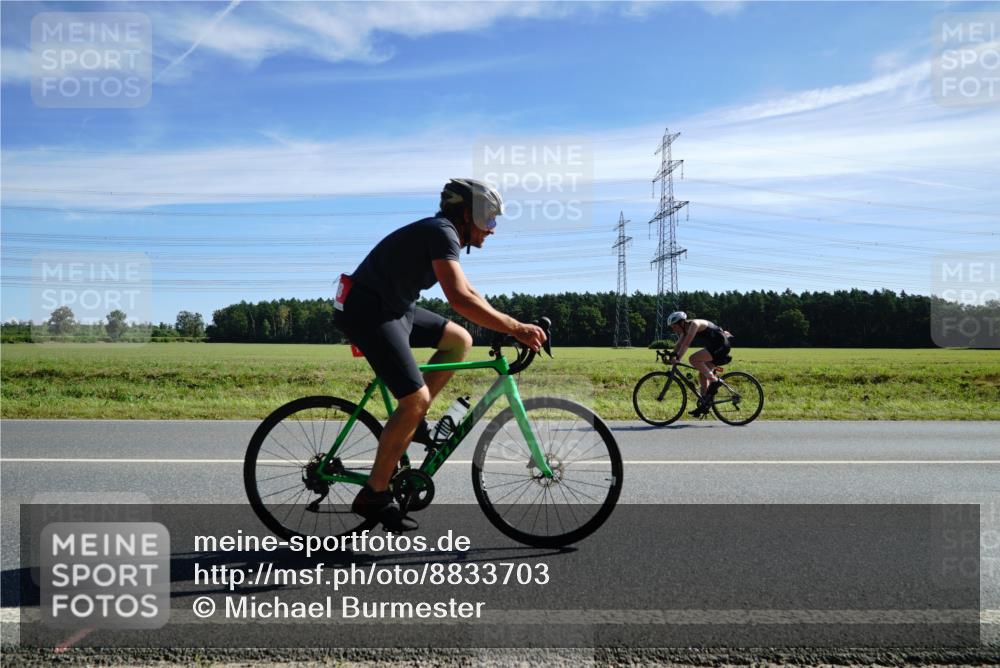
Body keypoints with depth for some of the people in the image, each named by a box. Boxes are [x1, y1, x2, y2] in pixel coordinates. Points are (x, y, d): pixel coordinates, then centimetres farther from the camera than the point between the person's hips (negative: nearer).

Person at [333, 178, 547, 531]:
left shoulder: (443, 234, 15)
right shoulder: (442, 233, -16)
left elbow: (468, 294, 20)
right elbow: (460, 300, -30)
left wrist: (511, 327, 12)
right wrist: (515, 327, -27)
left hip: (392, 308, 10)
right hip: (368, 311, -10)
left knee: (460, 341, 9)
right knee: (416, 399, -15)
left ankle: (411, 420, 10)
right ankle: (373, 496, -4)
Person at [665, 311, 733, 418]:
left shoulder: (694, 324, -19)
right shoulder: (686, 329, 8)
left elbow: (686, 344, -29)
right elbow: (679, 344, 7)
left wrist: (677, 357, -34)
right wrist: (671, 355, -7)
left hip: (721, 345, -10)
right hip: (714, 346, 10)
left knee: (693, 359, -22)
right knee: (702, 375, 8)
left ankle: (714, 381, -13)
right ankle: (704, 404, 14)